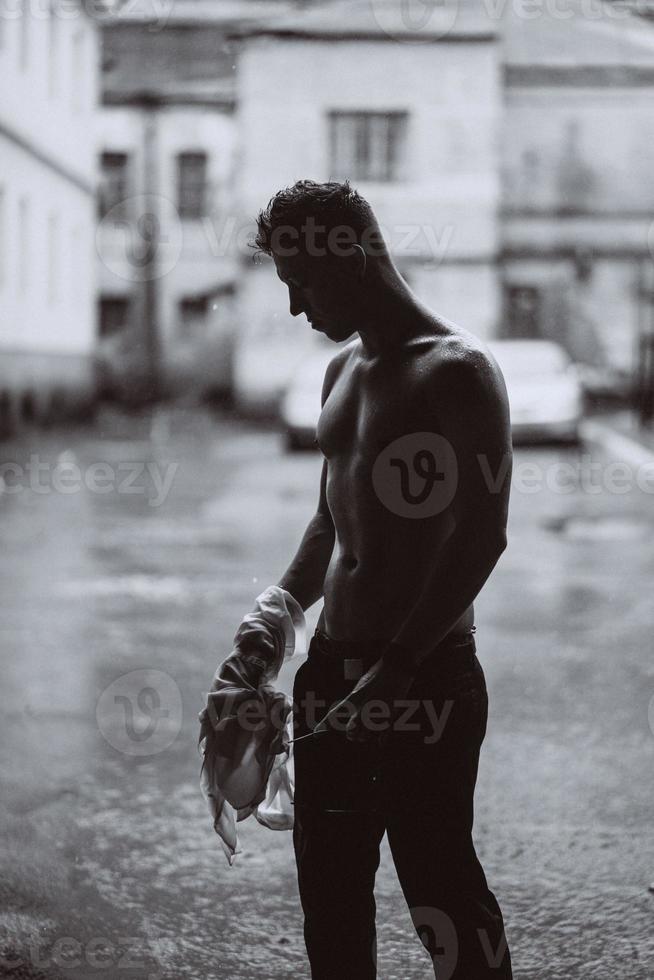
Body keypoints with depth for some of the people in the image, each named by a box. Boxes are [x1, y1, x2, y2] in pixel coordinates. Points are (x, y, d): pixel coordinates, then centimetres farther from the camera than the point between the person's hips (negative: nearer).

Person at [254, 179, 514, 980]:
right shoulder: (343, 371, 13)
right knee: (328, 886, 15)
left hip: (428, 675, -8)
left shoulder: (455, 372, -13)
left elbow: (483, 538, -19)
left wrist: (395, 671, -23)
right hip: (333, 669, 8)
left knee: (441, 889, -2)